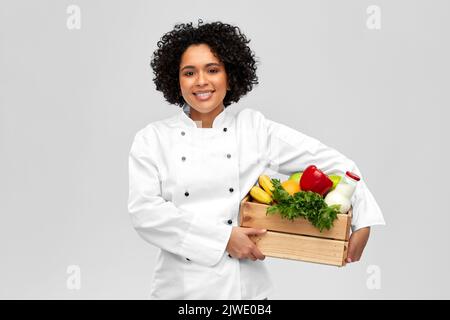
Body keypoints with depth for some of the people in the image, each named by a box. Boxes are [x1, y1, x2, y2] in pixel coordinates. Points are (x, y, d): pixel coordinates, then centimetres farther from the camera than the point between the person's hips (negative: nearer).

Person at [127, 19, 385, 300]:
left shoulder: (255, 129, -1)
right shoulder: (152, 139, -1)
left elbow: (330, 161, 2)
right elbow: (143, 209, -12)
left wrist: (363, 222, -7)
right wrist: (223, 237, -17)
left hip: (244, 286, 0)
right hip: (180, 288, 0)